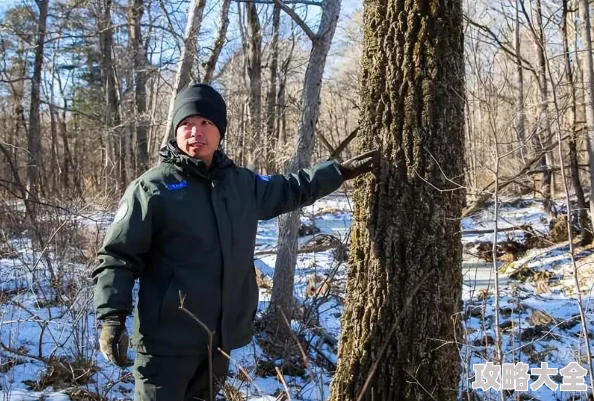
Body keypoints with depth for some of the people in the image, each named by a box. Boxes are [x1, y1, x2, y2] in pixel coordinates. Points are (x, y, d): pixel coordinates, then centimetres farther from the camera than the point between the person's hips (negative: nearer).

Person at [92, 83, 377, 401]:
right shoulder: (152, 188, -10)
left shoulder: (242, 183, 9)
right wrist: (111, 317, -21)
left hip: (221, 335, 6)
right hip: (167, 340, -6)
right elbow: (117, 257, -10)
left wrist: (340, 171, 27)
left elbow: (290, 190, 27)